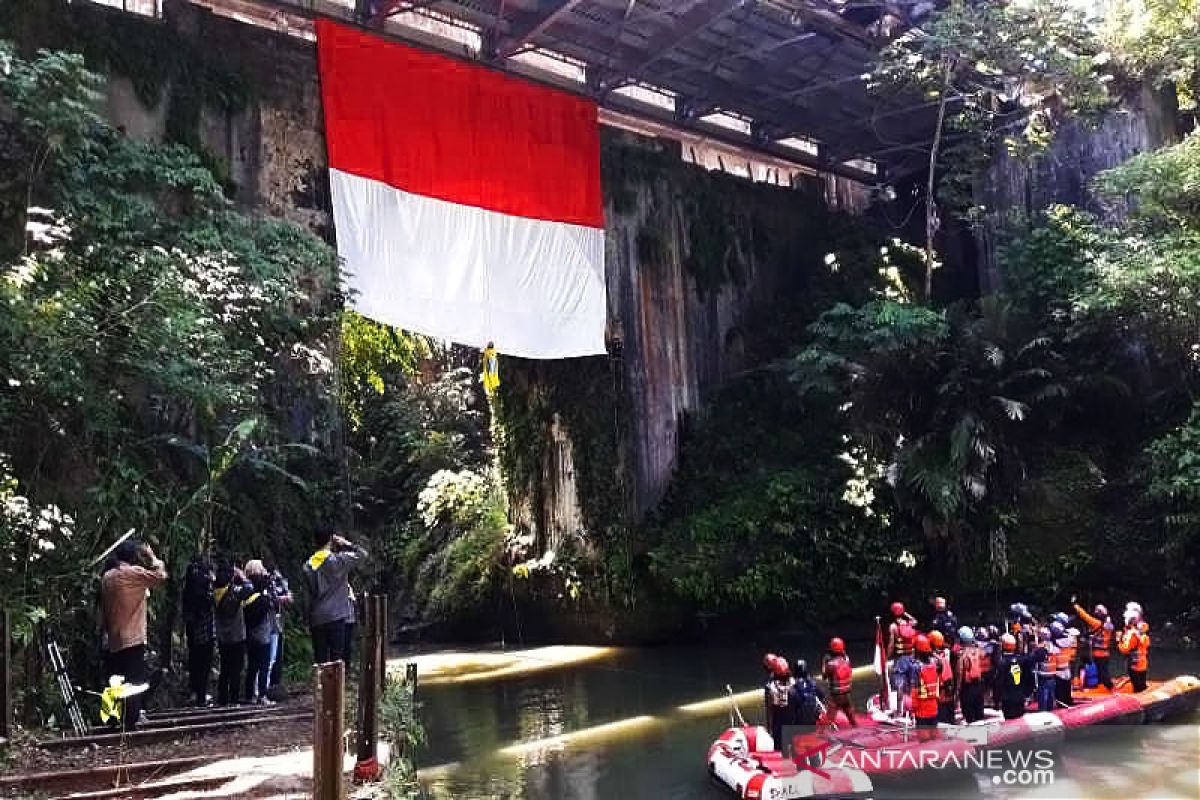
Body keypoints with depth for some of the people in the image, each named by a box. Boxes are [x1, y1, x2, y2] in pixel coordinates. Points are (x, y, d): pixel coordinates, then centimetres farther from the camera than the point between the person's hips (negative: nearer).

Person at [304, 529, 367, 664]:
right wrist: (346, 544, 5)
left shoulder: (308, 564, 6)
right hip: (336, 616, -5)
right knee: (337, 658, -3)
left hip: (316, 618, 5)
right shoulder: (337, 560, -10)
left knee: (320, 659, 8)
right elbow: (362, 554, -4)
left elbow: (310, 590, 11)